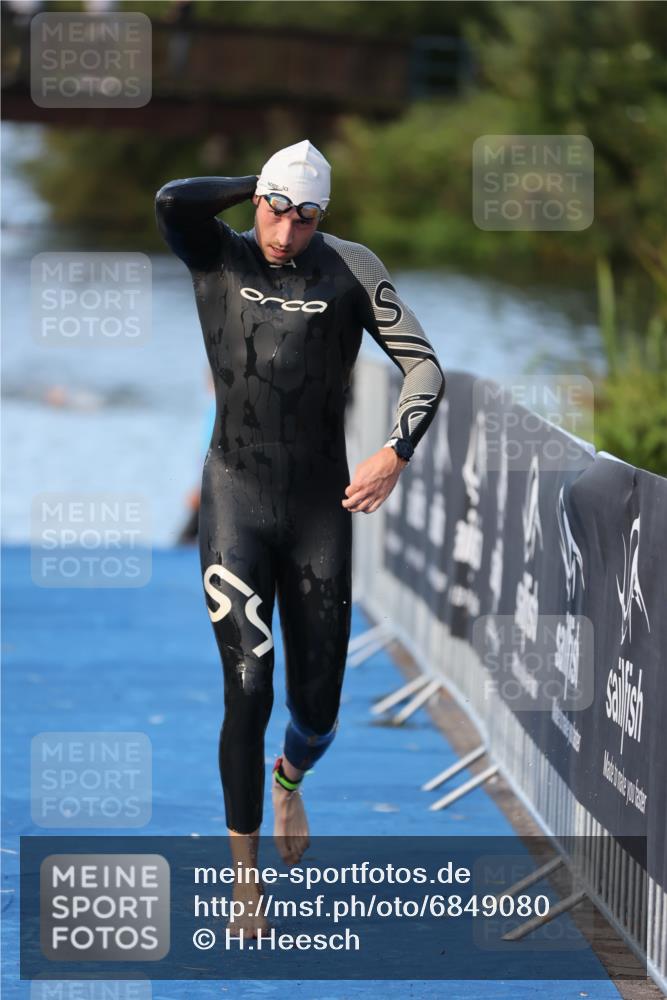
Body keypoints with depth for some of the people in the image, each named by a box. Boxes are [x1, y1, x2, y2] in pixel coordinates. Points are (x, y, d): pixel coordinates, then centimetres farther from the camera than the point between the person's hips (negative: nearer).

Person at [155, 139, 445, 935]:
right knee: (248, 693, -13)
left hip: (321, 511, 1)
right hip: (236, 504, -1)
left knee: (317, 710, 6)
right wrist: (259, 186, -9)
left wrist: (397, 453, -23)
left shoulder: (351, 268, -3)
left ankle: (289, 780, 44)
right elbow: (171, 200, -24)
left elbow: (425, 368, -6)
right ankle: (246, 878, 1)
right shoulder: (216, 257, -2)